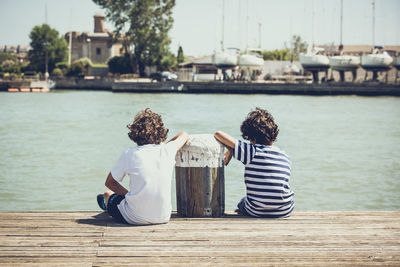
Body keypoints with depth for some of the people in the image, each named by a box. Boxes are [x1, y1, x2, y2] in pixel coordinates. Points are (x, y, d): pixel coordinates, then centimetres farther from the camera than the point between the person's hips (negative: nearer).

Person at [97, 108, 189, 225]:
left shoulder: (130, 154, -8)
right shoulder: (167, 150, -2)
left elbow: (109, 182, 4)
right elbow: (184, 135, 21)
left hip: (135, 219, -3)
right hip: (163, 218, 3)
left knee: (108, 195, 28)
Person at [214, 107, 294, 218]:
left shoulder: (253, 152, -12)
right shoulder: (285, 157, 1)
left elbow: (218, 134, -10)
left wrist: (230, 150, 6)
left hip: (257, 212, -3)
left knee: (242, 203, 31)